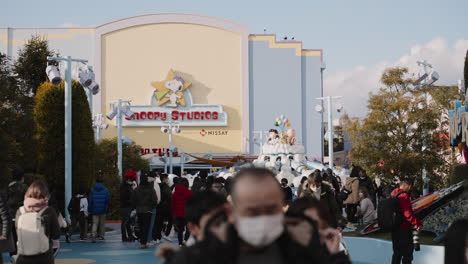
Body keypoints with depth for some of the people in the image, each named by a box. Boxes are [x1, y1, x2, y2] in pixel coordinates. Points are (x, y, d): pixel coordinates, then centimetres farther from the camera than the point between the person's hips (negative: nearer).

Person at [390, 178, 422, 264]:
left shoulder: (393, 195, 9)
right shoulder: (404, 196, -18)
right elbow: (408, 214, -24)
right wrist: (417, 223, -16)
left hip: (394, 228, 9)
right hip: (404, 229, -9)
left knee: (397, 253, 16)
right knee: (407, 253, 0)